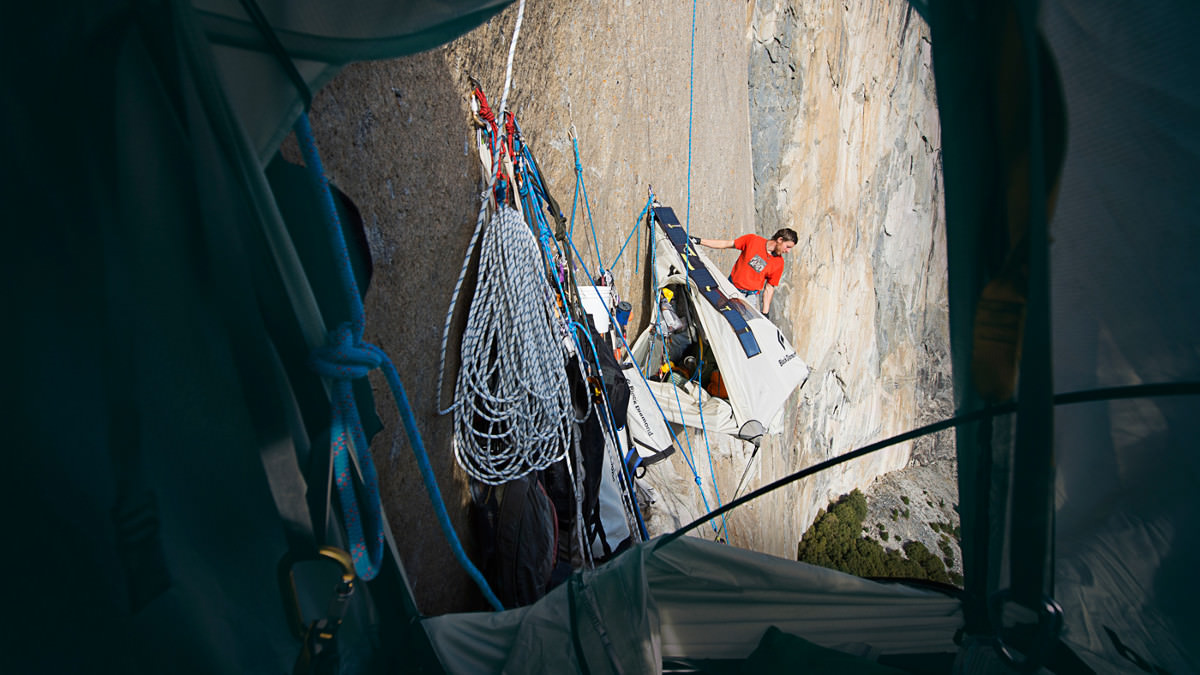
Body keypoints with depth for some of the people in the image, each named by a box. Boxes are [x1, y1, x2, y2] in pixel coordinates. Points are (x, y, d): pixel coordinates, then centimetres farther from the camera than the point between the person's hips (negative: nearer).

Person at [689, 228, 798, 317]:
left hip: (749, 296, -1)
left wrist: (765, 313, -5)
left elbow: (769, 288, 1)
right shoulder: (753, 240, -7)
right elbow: (727, 244, -1)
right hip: (731, 288, 1)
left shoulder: (779, 263, -3)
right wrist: (699, 241, -3)